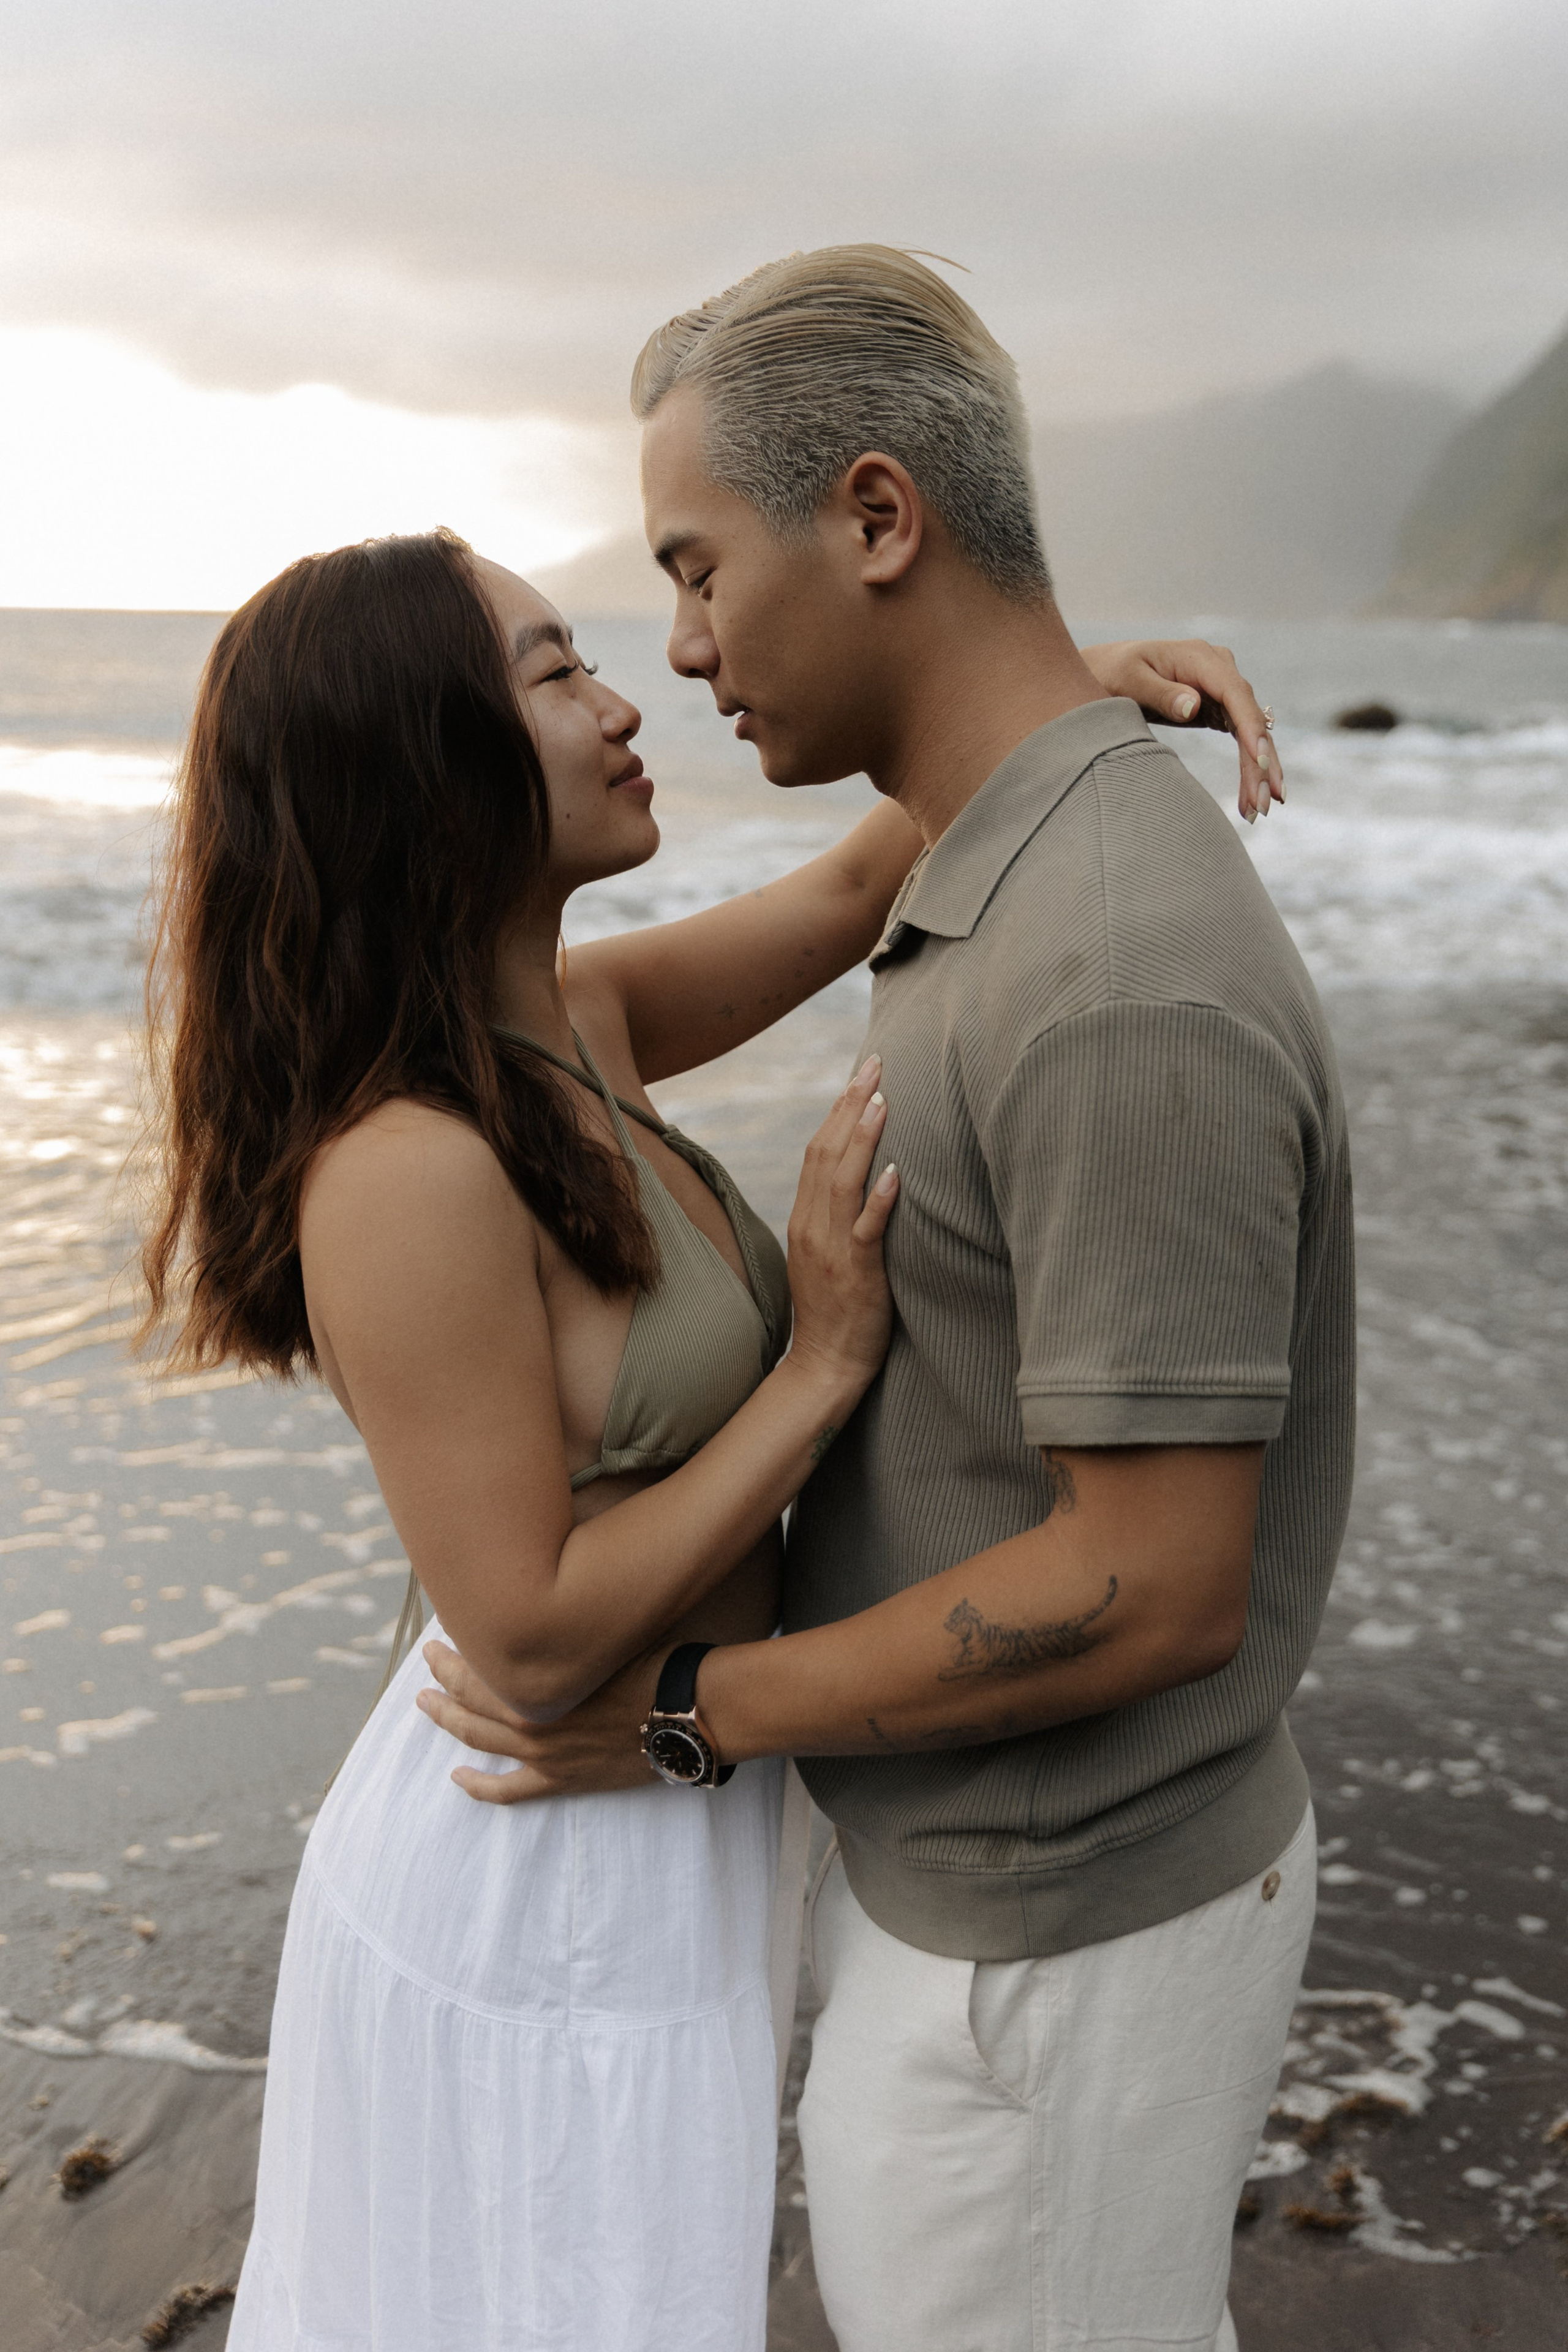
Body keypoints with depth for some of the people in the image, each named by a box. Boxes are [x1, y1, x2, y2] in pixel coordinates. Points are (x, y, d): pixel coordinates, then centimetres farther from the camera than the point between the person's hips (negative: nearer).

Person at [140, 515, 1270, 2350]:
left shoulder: (570, 1026, -4)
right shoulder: (406, 1171, -29)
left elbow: (857, 886, 6)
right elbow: (534, 1643, -26)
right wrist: (821, 1367, -24)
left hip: (657, 1833, 8)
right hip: (540, 1909, -8)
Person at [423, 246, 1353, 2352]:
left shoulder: (1123, 988, -32)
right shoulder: (1032, 878, 2)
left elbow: (1158, 1588, -29)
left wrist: (688, 1712, -18)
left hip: (1046, 1951, -9)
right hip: (1053, 1856, 9)